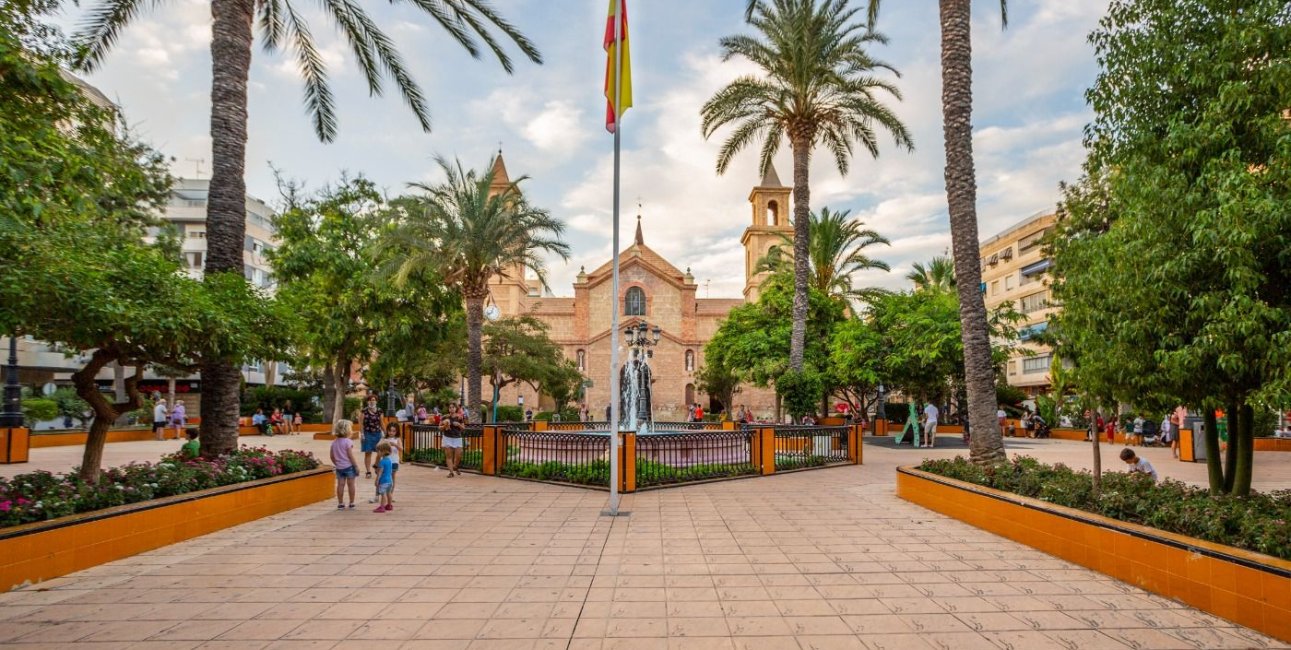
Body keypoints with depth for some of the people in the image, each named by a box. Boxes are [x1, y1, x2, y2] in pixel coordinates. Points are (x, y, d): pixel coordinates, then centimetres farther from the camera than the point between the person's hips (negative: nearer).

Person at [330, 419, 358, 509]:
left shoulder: (334, 442, 4)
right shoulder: (348, 441, -15)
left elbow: (332, 456, 7)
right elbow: (350, 456, -16)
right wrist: (356, 466, -9)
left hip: (339, 467, 5)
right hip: (349, 466, -5)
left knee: (340, 484, 8)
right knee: (351, 484, 5)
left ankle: (340, 504, 13)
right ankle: (351, 503, 10)